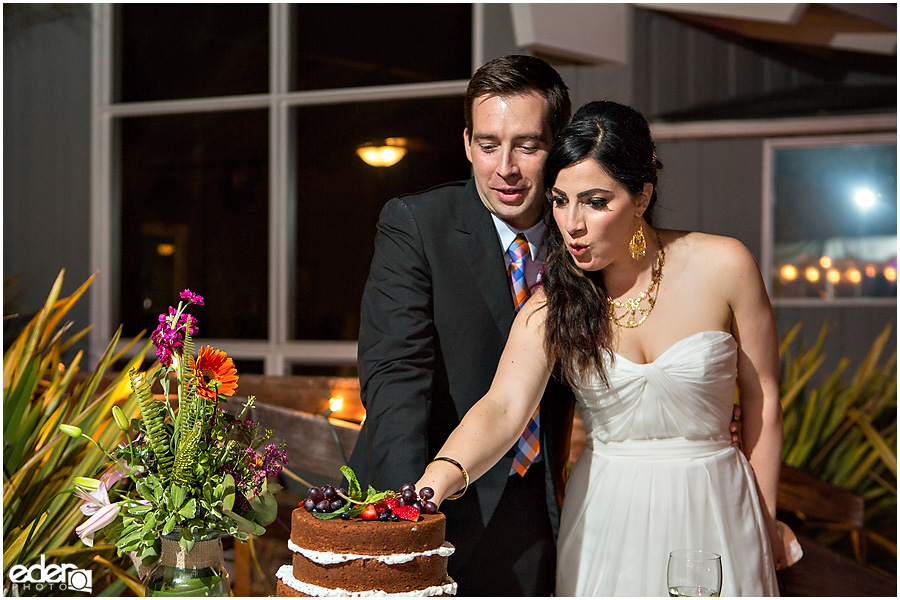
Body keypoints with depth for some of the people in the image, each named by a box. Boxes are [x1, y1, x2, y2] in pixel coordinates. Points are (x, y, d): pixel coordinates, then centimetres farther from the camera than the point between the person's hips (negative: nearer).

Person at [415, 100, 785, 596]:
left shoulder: (722, 267, -11)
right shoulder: (553, 303, -8)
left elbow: (762, 398, -2)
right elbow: (504, 406, -23)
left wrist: (765, 522, 1)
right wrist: (439, 477, -43)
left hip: (711, 508, -1)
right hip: (605, 515, 1)